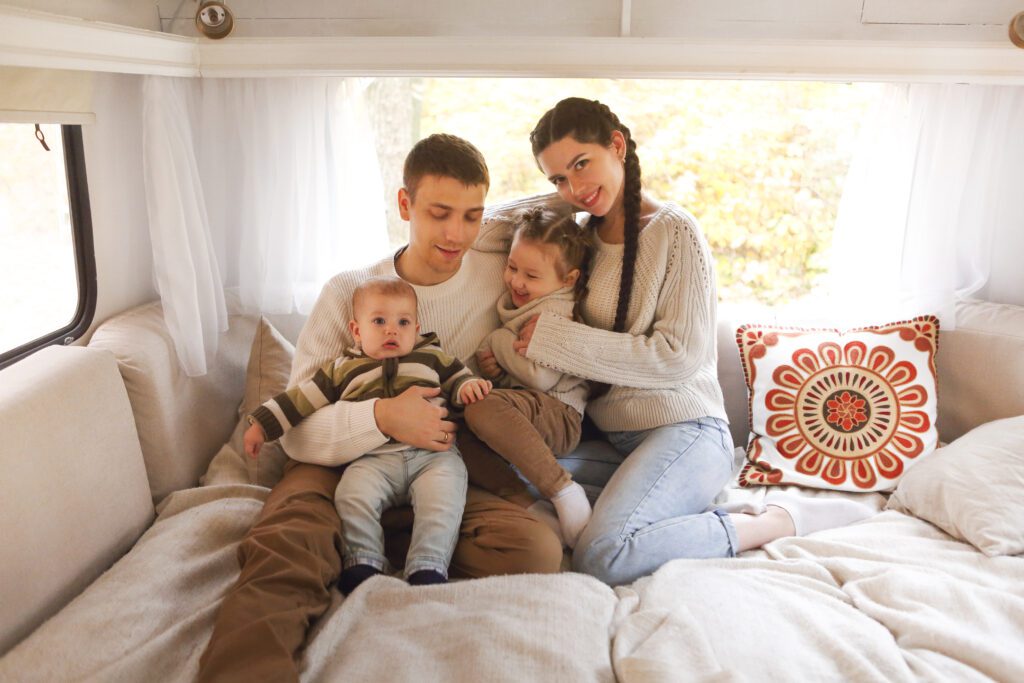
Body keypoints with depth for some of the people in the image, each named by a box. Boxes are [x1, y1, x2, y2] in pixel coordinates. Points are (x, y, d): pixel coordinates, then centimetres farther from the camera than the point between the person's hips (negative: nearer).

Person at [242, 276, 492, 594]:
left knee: (442, 495, -29)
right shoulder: (342, 370, 18)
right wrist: (261, 424, 12)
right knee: (353, 493, -29)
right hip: (374, 459, 0)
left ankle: (427, 567, -27)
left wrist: (469, 385, 0)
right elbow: (301, 399, 18)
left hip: (434, 453, 0)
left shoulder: (432, 357, 19)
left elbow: (456, 376, 25)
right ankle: (361, 564, -19)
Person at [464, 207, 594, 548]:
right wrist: (493, 365, 4)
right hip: (531, 411, 10)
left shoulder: (554, 313, -13)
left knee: (484, 408, -35)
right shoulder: (517, 304, 16)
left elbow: (541, 376, -24)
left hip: (558, 415, -10)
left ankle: (564, 492, -31)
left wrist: (498, 342, -10)